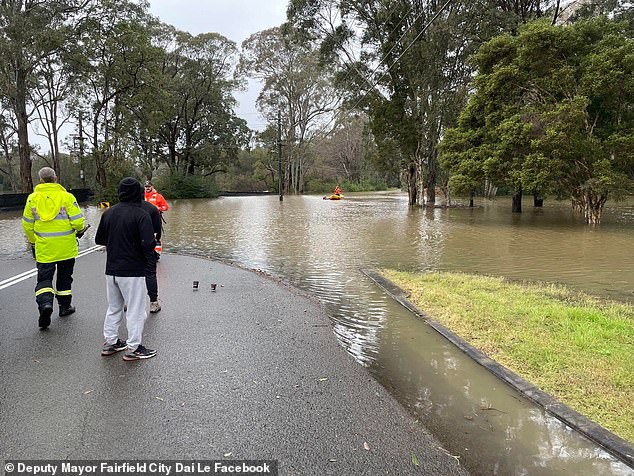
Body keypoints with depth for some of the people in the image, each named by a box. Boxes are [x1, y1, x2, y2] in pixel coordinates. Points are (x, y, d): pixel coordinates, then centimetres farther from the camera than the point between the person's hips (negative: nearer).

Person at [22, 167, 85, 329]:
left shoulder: (33, 198, 0)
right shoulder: (66, 196, -8)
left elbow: (27, 224, 5)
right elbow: (77, 222, -13)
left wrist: (33, 241, 20)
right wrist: (78, 229, 11)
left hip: (44, 248, 1)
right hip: (66, 247, 0)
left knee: (44, 277, 5)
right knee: (64, 277, 15)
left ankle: (45, 303, -19)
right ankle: (65, 306, 26)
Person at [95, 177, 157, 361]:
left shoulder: (108, 213, 5)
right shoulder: (141, 215, -15)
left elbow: (99, 239, 13)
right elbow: (148, 244, -21)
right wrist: (149, 259, -2)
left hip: (111, 270, 7)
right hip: (132, 271, -6)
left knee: (113, 307, 20)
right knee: (136, 309, 3)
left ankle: (110, 342, 28)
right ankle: (133, 348, 7)